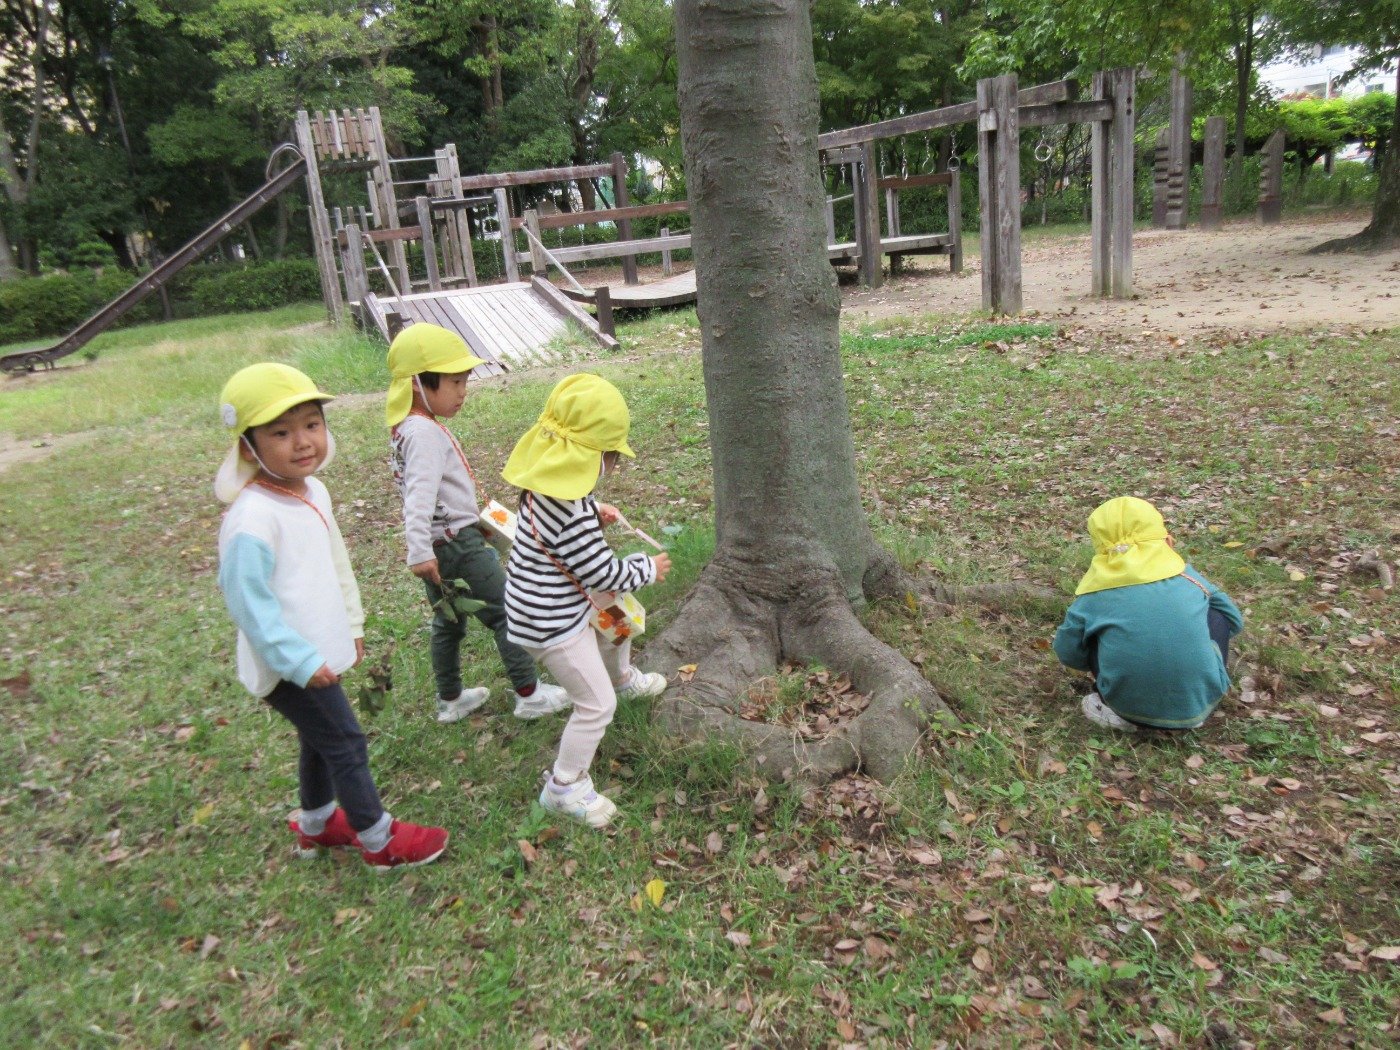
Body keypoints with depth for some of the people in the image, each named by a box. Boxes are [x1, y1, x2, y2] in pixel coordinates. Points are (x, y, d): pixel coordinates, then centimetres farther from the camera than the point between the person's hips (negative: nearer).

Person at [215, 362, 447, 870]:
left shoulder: (313, 491, 0)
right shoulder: (253, 520, -28)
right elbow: (248, 602, -25)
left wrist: (351, 624, 18)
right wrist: (301, 662, -23)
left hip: (318, 654, 9)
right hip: (291, 667, -9)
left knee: (319, 741, 24)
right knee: (346, 745, 3)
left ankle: (314, 826, 46)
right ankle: (380, 841, 21)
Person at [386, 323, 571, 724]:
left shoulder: (405, 428, 10)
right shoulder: (425, 433, -21)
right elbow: (419, 495, -33)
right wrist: (420, 552, -40)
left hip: (438, 545, 10)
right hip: (459, 544, -10)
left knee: (448, 622, 21)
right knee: (507, 615, 3)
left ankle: (450, 700, 34)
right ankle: (529, 695, 12)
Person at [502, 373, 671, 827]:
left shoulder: (548, 478, -9)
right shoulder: (570, 517, -36)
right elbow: (606, 573, -23)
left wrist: (594, 515, 2)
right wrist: (649, 568, -7)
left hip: (567, 598, 10)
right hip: (551, 623, -10)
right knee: (597, 704, 2)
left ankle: (622, 676, 63)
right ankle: (564, 788, 21)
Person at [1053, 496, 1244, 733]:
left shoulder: (1095, 591, 4)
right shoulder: (1186, 575, 8)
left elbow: (1068, 653, 9)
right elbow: (1234, 620, 24)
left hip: (1130, 706, 0)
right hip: (1200, 702, 1)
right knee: (1216, 615, 21)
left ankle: (1120, 712, 12)